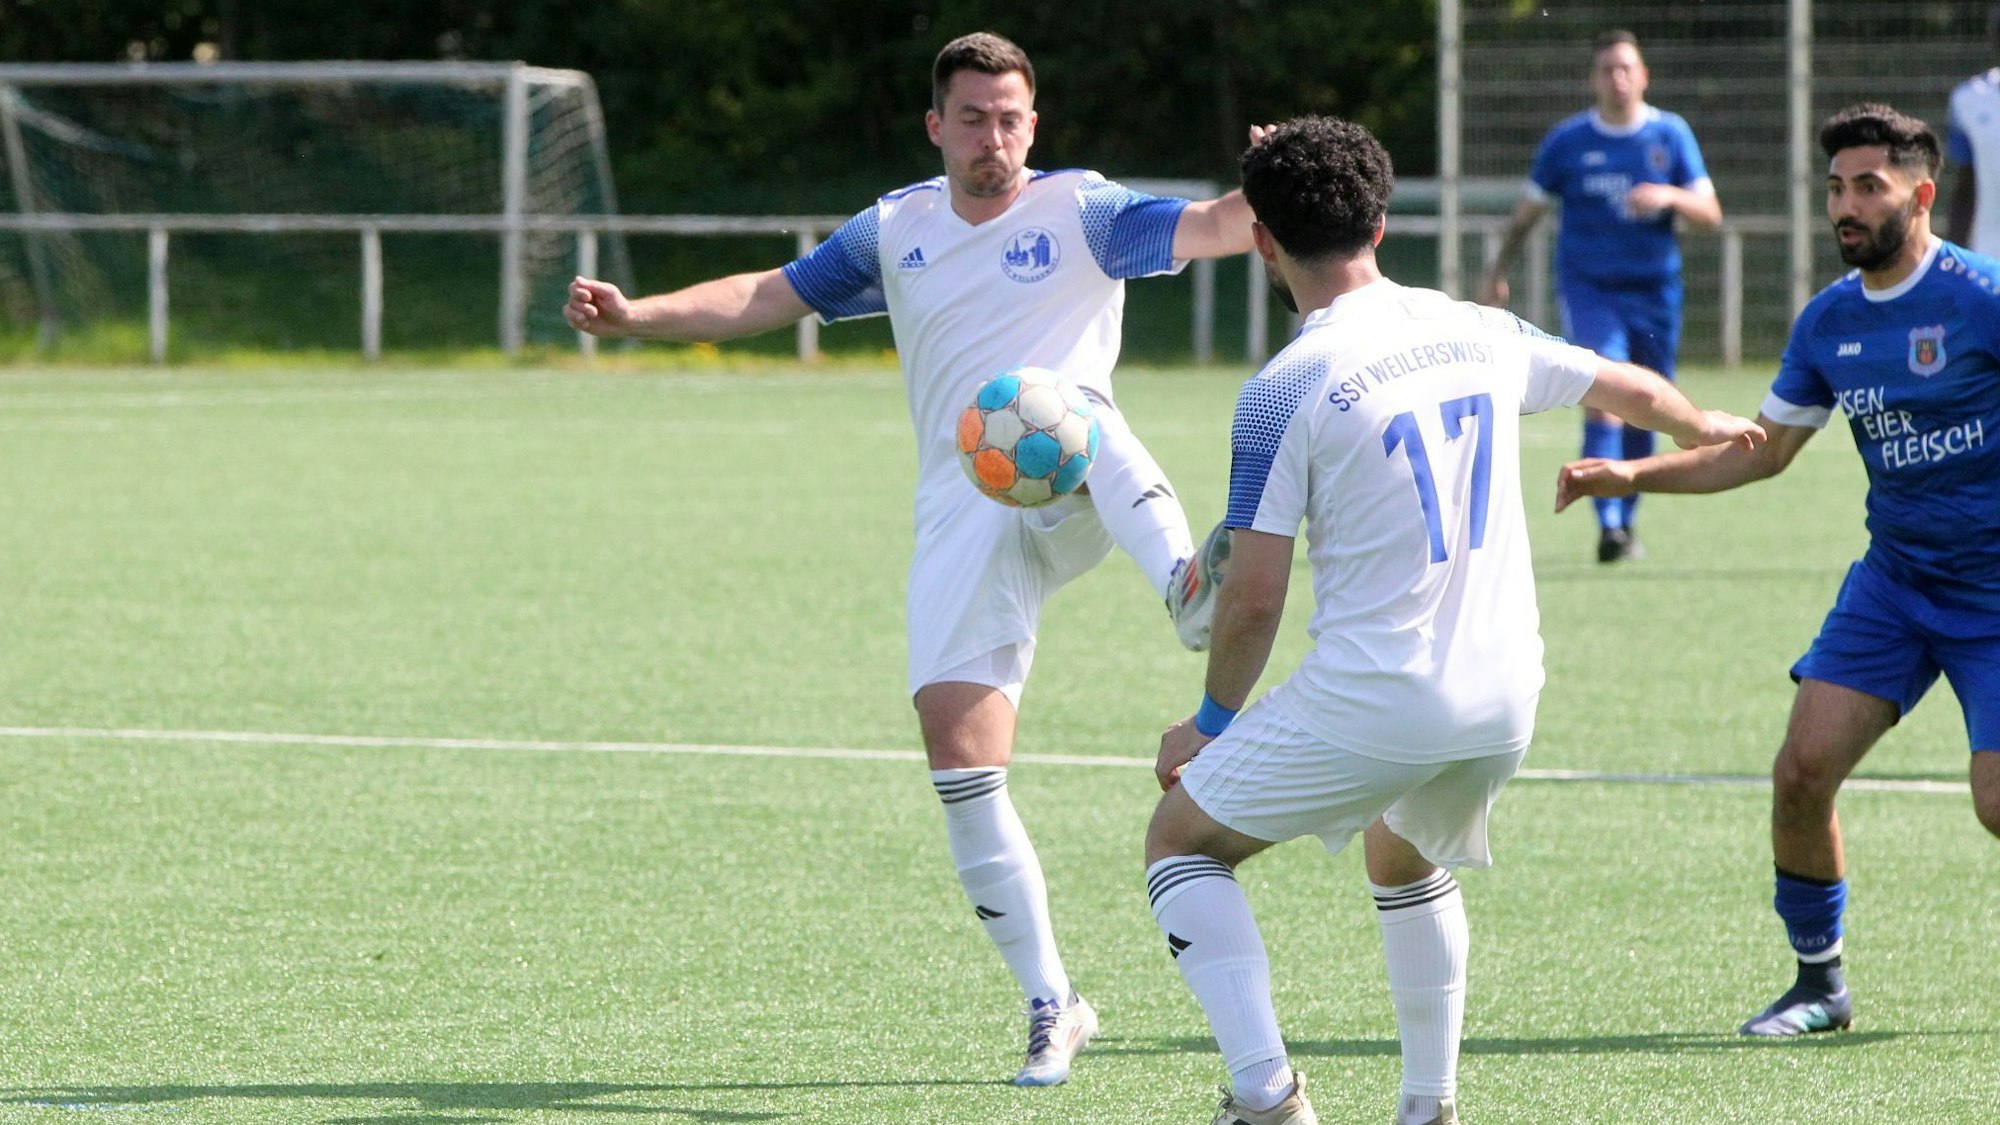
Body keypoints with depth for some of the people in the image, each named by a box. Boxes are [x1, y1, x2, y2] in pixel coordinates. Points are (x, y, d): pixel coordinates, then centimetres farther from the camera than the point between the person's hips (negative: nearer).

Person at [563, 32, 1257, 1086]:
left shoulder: (1080, 210, 2)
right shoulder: (896, 230, 14)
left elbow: (1210, 229, -13)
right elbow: (769, 294, 18)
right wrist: (636, 314, 5)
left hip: (1073, 498, -4)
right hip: (965, 514, 4)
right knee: (955, 741, -7)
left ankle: (1188, 589, -64)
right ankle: (1052, 1008, 3)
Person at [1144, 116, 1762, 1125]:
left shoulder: (1285, 391, -11)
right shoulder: (1478, 335, 6)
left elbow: (1253, 598, -10)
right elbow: (1629, 388, 24)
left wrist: (1211, 723, 7)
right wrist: (1705, 428, 47)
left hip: (1370, 706, -6)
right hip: (1503, 701, 6)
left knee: (1181, 839, 11)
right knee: (1403, 861, 34)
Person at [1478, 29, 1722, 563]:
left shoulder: (1671, 135, 2)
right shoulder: (1568, 140, 0)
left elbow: (1710, 214, 0)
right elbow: (1527, 212, 13)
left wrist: (1670, 197, -20)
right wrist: (1498, 273, 15)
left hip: (1654, 292, 2)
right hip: (1587, 288, -2)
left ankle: (1625, 522, 26)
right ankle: (1608, 524, -25)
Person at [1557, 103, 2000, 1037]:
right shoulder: (1829, 321, 4)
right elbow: (1762, 452, 15)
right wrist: (1630, 476, 5)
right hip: (1893, 577, 6)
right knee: (1802, 773, -7)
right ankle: (1819, 983, 10)